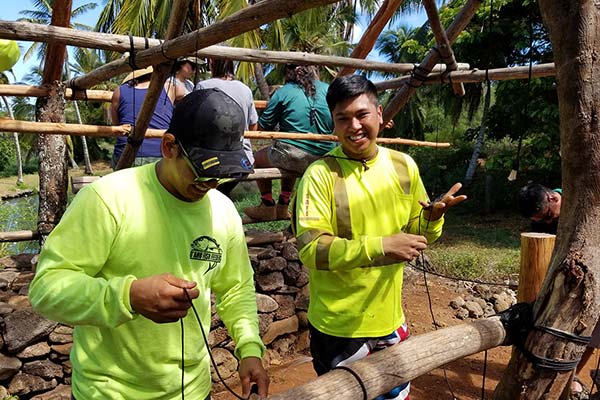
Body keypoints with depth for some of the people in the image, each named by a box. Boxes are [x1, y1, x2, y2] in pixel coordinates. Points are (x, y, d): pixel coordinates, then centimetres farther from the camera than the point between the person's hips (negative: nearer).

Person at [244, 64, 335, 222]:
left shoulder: (283, 92, -1)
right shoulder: (329, 90, 8)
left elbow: (262, 128, 2)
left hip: (293, 157, -5)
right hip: (324, 158, 5)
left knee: (258, 158, 24)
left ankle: (267, 207, 25)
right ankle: (283, 206, 39)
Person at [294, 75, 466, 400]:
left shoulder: (403, 166, 0)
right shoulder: (320, 174, -15)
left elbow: (416, 233, 9)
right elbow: (310, 249, -21)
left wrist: (433, 217, -13)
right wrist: (380, 246, -30)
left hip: (390, 322, 5)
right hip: (337, 328, -5)